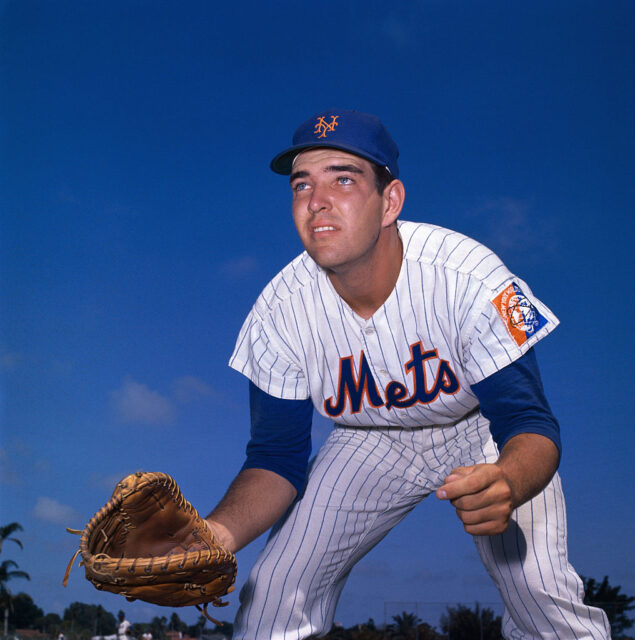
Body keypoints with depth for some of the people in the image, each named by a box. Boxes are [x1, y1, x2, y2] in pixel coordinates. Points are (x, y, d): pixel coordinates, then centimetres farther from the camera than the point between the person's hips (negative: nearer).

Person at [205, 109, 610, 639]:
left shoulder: (471, 279, -32)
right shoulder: (278, 315, -23)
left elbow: (529, 422, -30)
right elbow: (277, 457, -16)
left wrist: (507, 485, -55)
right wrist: (219, 532, -37)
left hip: (483, 433, -2)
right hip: (372, 444, 2)